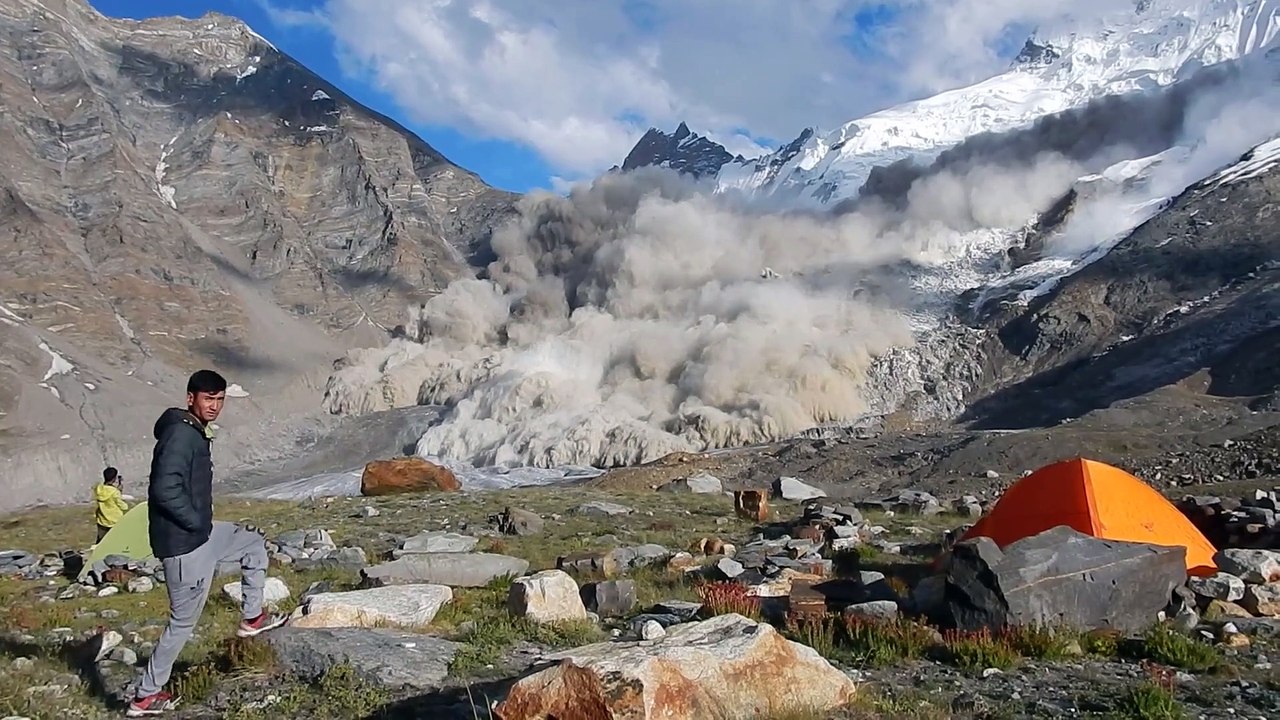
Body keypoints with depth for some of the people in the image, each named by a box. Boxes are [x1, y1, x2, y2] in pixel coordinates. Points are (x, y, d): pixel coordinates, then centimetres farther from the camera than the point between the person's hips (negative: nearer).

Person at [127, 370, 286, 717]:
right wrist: (198, 522, -19)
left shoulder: (195, 432, 10)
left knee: (254, 543, 22)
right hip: (184, 544, -10)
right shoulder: (180, 434, -21)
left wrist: (202, 524, 13)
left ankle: (252, 618, 29)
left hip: (199, 533, 10)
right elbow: (165, 490, -31)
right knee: (183, 622, 3)